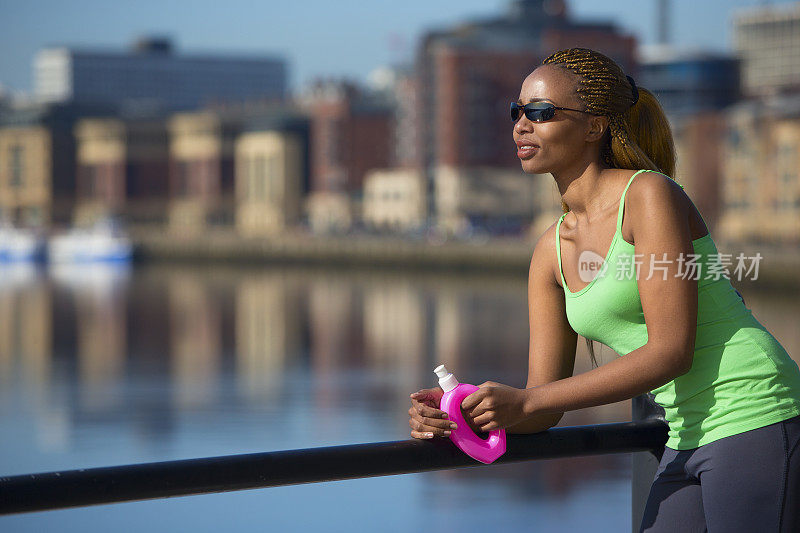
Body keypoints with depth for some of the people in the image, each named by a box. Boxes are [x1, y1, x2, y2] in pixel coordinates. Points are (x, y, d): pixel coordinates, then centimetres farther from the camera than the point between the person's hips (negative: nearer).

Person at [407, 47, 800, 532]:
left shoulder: (650, 194, -11)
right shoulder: (552, 251, 10)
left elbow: (671, 351, -18)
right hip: (690, 439, 7)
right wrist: (457, 414, -10)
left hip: (753, 419, -7)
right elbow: (545, 407, 10)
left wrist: (527, 402, -20)